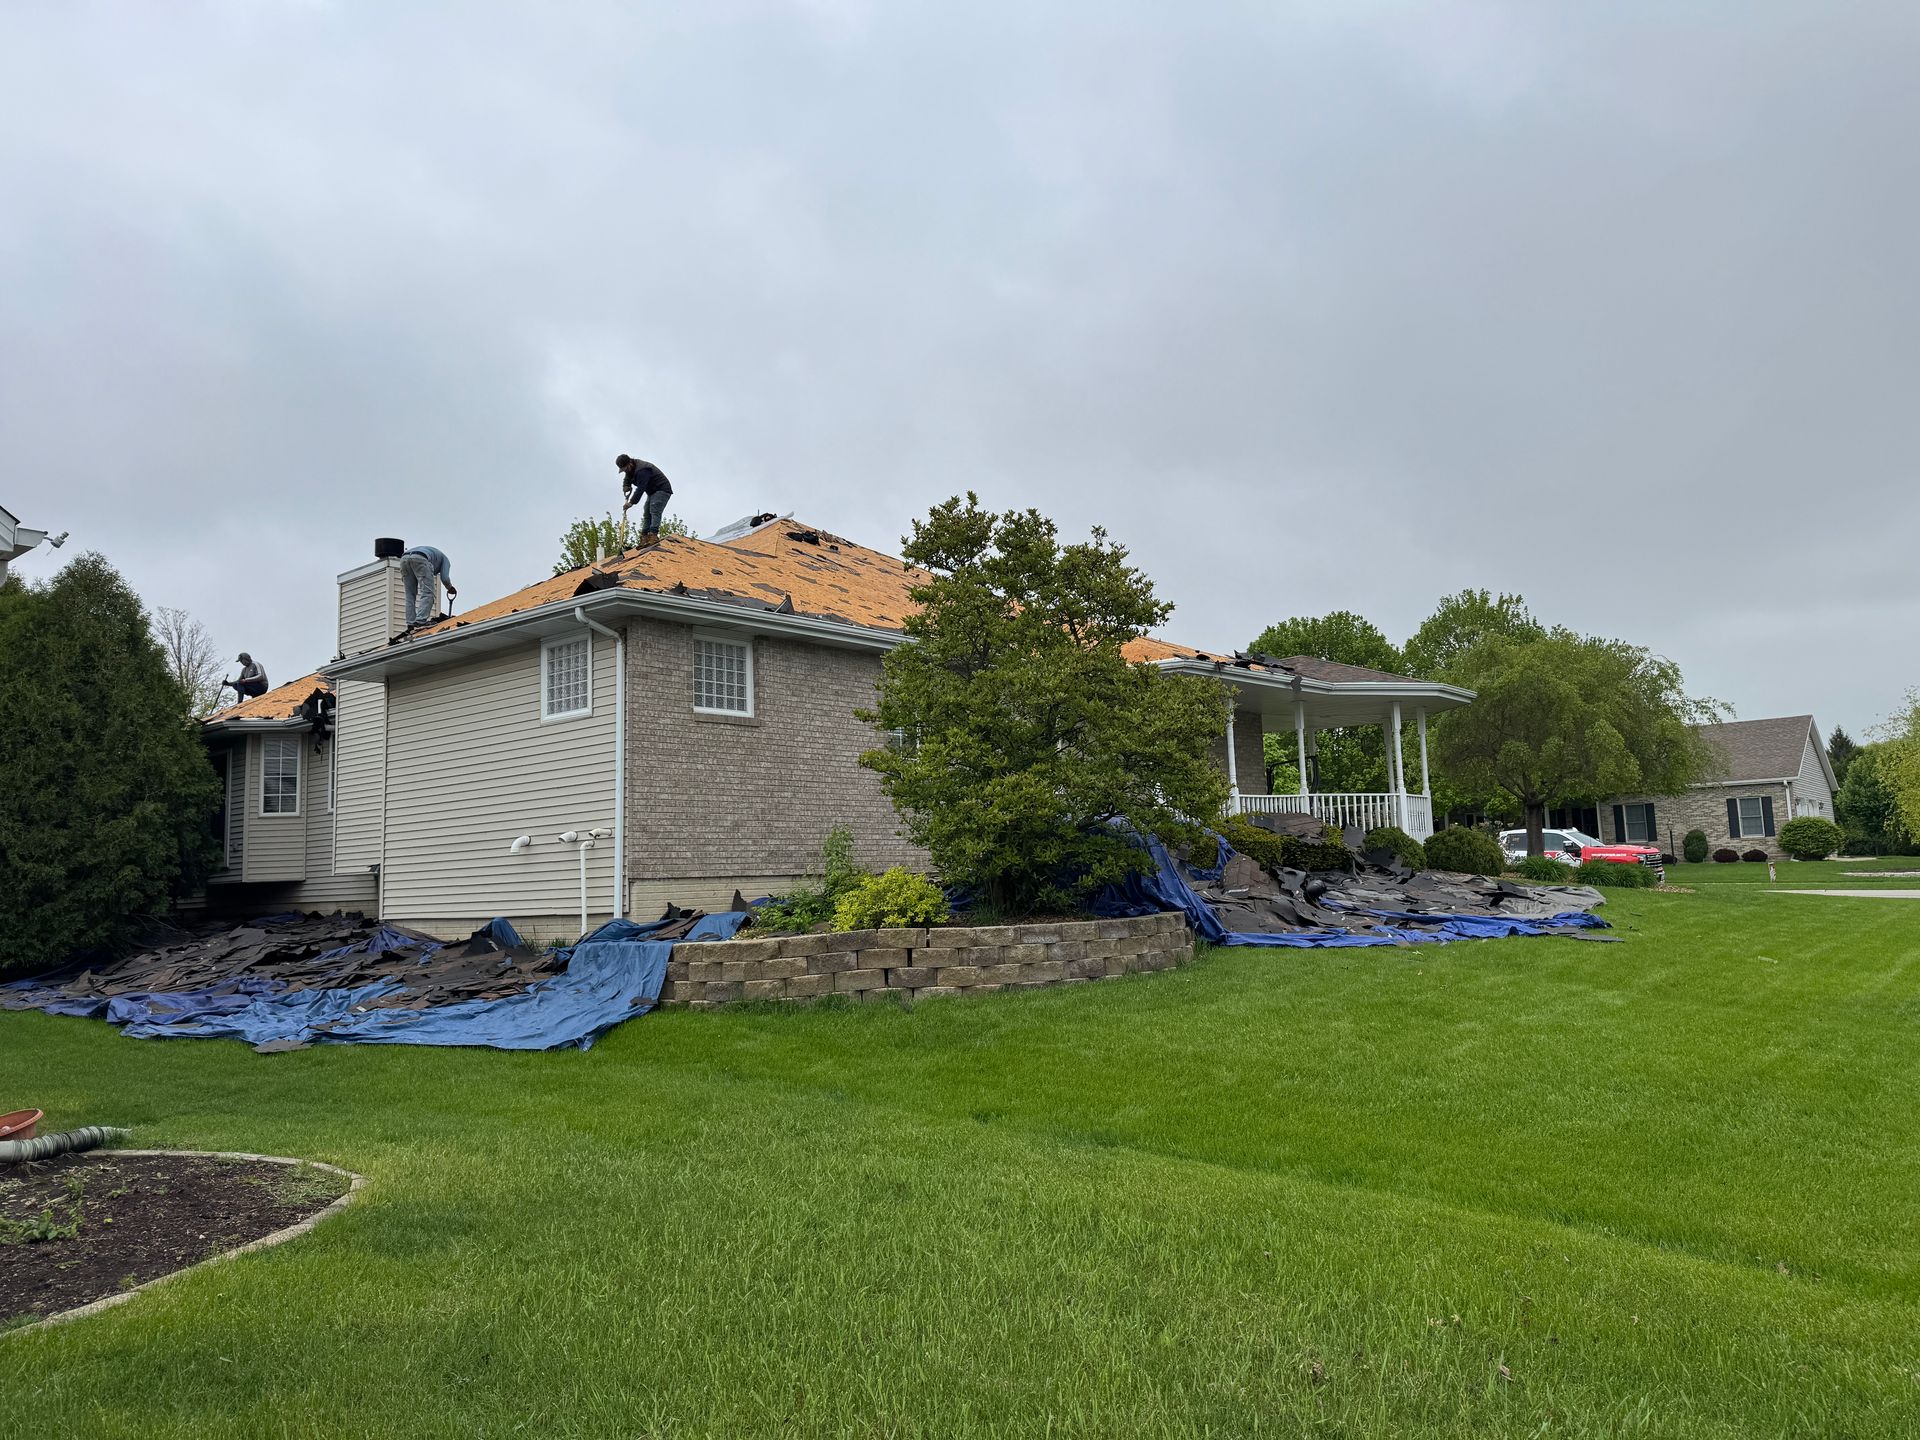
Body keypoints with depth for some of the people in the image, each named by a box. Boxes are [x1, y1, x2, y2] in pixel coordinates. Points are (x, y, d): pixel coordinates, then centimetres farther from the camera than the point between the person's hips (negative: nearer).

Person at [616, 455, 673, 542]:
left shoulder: (642, 470, -27)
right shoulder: (631, 469, 5)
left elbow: (641, 488, -31)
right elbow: (627, 480, 19)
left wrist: (632, 502, -31)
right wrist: (625, 486, -6)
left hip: (662, 490, -11)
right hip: (652, 492, 11)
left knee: (654, 511, -26)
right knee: (647, 514, 4)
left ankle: (654, 534, -38)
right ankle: (645, 536, 2)